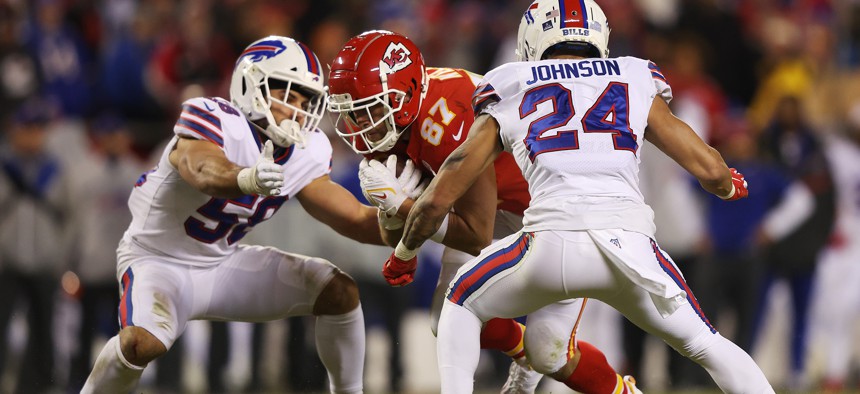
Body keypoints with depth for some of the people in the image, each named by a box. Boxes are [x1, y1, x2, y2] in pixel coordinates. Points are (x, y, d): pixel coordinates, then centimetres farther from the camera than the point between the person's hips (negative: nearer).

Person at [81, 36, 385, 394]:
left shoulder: (303, 154, -3)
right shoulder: (216, 120, -25)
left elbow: (355, 220, 0)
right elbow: (204, 172, -47)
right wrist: (246, 179, -70)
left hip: (221, 263, 7)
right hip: (159, 258, -7)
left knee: (340, 292, -6)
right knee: (142, 342, -36)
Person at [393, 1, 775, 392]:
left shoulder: (508, 102, 21)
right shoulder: (638, 85, 22)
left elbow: (438, 198, 21)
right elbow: (711, 170, 20)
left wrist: (404, 252, 40)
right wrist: (730, 186, 45)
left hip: (553, 237, -1)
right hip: (630, 241, 1)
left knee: (462, 304, 27)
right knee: (706, 345, 21)